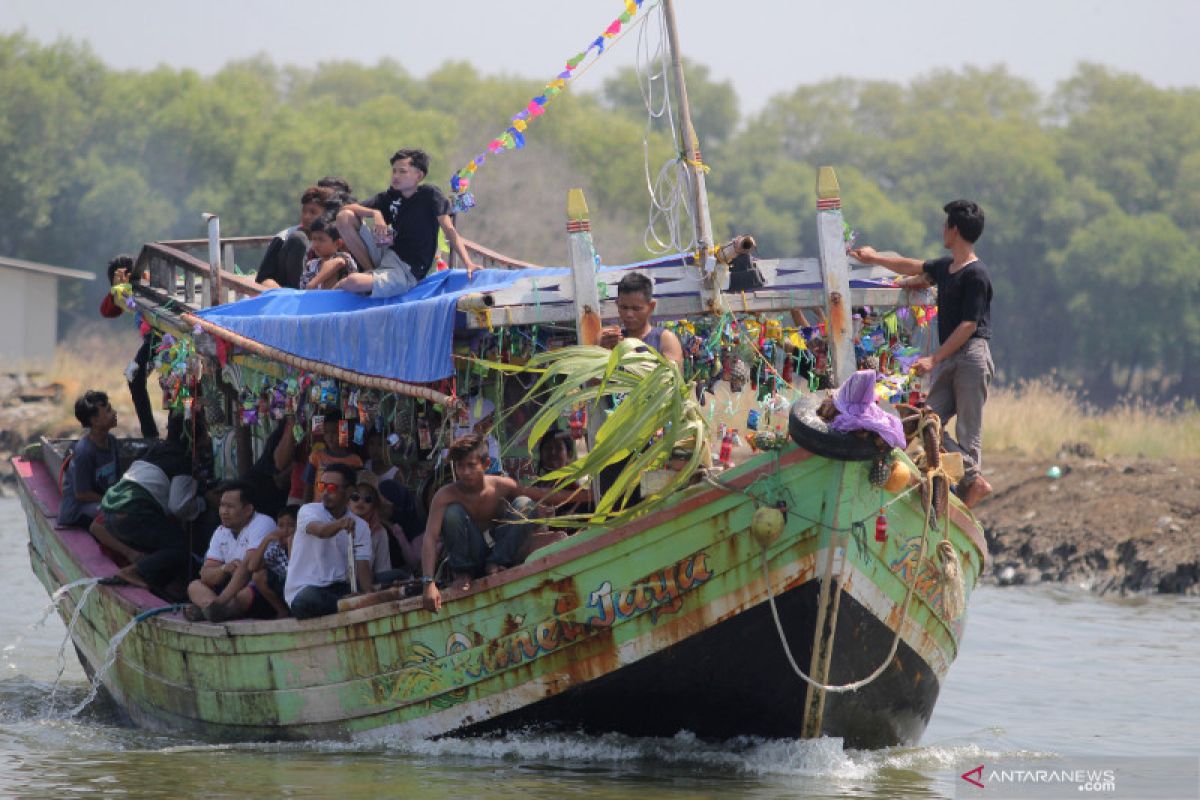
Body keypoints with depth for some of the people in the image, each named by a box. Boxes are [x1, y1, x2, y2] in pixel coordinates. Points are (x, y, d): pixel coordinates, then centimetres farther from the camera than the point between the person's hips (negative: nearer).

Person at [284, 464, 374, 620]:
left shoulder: (360, 526, 8)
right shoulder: (308, 511, -2)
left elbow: (362, 567, -3)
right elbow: (320, 530, -26)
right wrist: (341, 524, -50)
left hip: (339, 589, 2)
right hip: (304, 589, -2)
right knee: (307, 602, -38)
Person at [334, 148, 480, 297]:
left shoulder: (430, 194, -5)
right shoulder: (390, 196, 7)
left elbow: (449, 230, -13)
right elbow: (346, 208, 2)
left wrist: (468, 263, -26)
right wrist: (375, 213, -18)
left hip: (408, 272, -6)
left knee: (352, 283, -30)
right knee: (345, 217, -6)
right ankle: (370, 269, 0)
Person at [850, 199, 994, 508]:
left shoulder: (975, 274, -13)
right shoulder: (945, 266, 13)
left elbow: (968, 325, -16)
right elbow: (916, 269, 33)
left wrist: (934, 358, -17)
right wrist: (875, 258, 41)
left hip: (971, 357, -9)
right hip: (948, 359, 9)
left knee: (968, 430, -7)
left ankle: (970, 485, -4)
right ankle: (975, 479, -2)